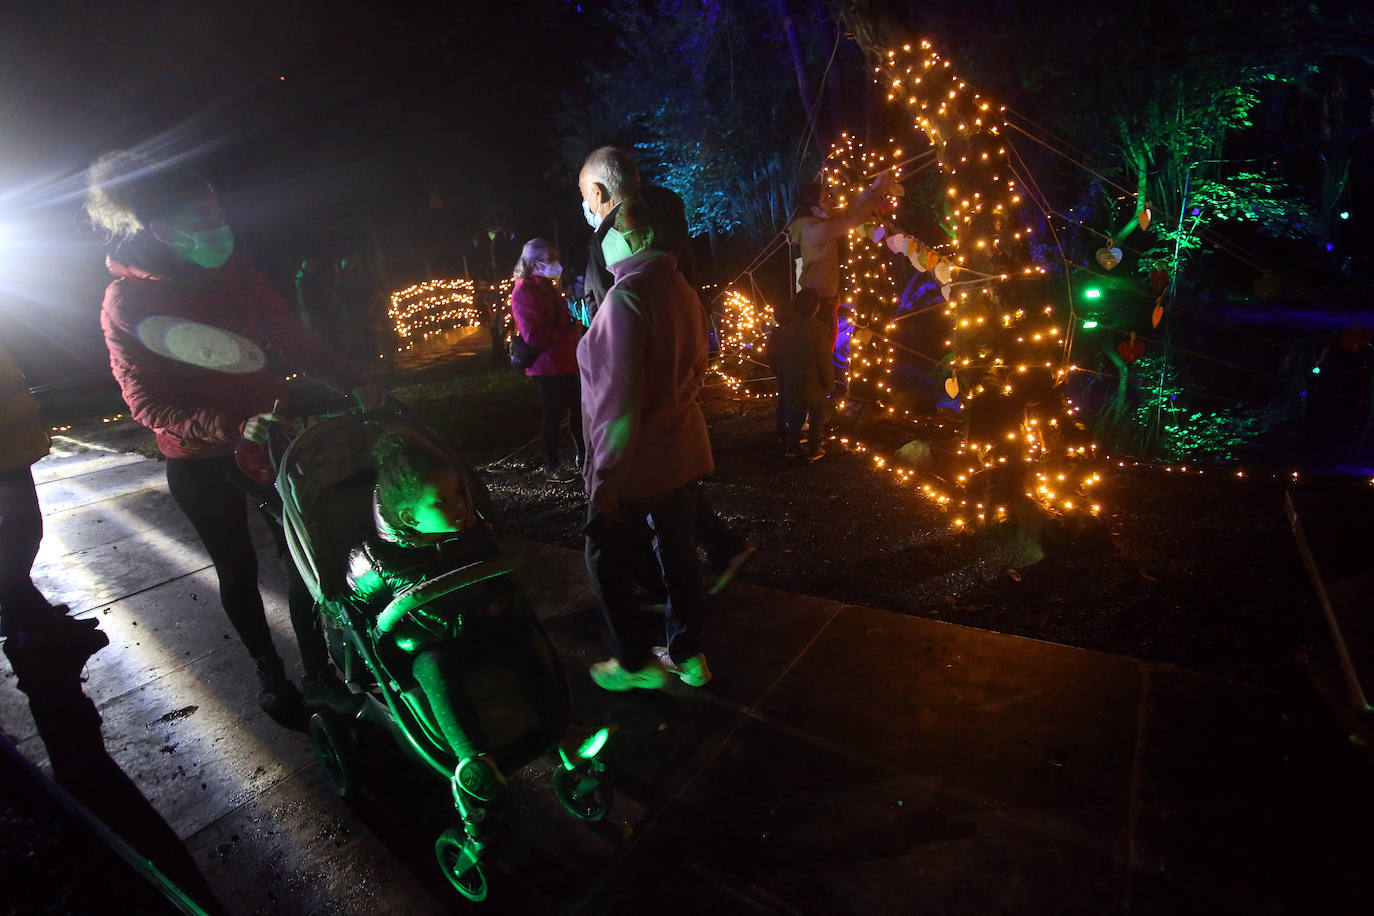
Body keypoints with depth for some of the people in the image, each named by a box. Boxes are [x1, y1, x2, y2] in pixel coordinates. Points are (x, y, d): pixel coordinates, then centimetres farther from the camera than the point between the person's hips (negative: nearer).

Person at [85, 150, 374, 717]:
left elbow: (291, 336, 2)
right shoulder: (125, 302, -12)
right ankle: (269, 675, 31)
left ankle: (318, 672, 20)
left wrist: (352, 382, -14)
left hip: (269, 433, 3)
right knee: (238, 571, 11)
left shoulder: (233, 272, -1)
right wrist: (235, 426, -32)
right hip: (200, 461, -3)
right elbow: (146, 401, -16)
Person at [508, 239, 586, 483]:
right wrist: (568, 335, -21)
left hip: (563, 362, 10)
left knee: (577, 407, 16)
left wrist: (572, 329, 9)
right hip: (547, 366, -9)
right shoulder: (524, 293, -16)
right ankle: (551, 467, 13)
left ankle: (582, 455, 30)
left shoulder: (546, 286, 16)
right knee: (553, 413, -1)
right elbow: (534, 335, -25)